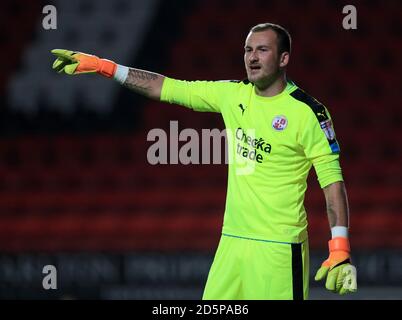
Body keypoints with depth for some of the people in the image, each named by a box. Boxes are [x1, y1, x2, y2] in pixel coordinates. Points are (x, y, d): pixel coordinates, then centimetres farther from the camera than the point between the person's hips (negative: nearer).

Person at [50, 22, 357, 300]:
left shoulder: (308, 112, -9)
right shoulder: (234, 95, 8)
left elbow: (332, 179, -10)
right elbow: (166, 88, 13)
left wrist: (340, 249, -18)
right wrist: (101, 66, 11)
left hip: (279, 248, -6)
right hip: (232, 242, 6)